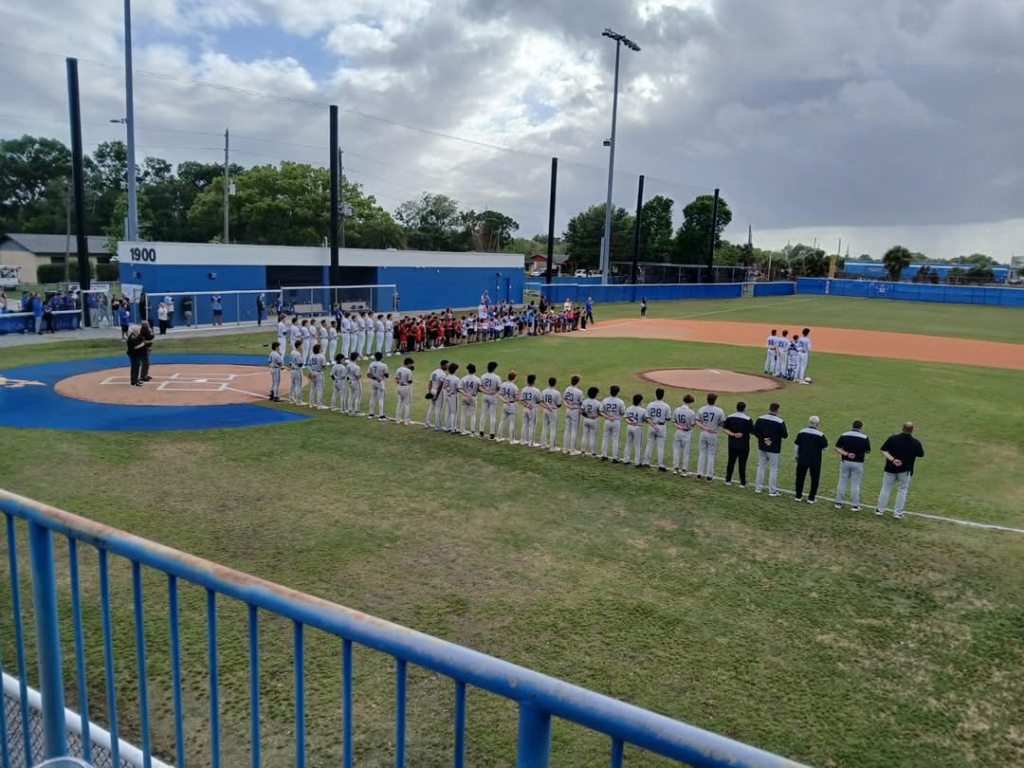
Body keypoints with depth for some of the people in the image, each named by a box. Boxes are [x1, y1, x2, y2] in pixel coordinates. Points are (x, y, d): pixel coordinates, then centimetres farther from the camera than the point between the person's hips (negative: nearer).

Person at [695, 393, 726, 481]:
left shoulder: (701, 409, -2)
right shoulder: (719, 411, -11)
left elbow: (697, 422, -4)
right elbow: (722, 424, -7)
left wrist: (704, 427, -10)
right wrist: (716, 423, 9)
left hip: (703, 433, 3)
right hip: (713, 435, -2)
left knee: (702, 453, 13)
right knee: (711, 455, 6)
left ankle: (699, 474, 13)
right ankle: (709, 476, 9)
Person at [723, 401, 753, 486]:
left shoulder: (730, 418, -2)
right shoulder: (748, 419, -14)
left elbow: (724, 429, -4)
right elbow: (752, 431, -8)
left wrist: (733, 434, -10)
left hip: (732, 444, 3)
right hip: (743, 445, -3)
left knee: (731, 462, 14)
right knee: (742, 464, 3)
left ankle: (728, 480, 20)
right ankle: (743, 483, 10)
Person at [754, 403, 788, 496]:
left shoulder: (760, 418, -3)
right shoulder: (780, 421, -16)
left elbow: (754, 430, -4)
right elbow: (784, 435, -12)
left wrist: (763, 438, -2)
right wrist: (787, 432, 10)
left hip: (762, 447, 4)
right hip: (774, 449, -4)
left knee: (761, 466, 15)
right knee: (773, 469, 5)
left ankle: (758, 488, 19)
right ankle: (772, 491, 9)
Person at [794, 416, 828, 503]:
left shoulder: (801, 432, -4)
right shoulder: (820, 434, -12)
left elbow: (797, 445, 1)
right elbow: (825, 447, -4)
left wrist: (797, 456, 14)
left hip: (802, 459, 2)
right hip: (815, 460, -2)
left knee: (800, 477, 13)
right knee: (814, 478, 10)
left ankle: (798, 496, 18)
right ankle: (811, 497, 14)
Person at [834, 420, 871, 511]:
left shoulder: (844, 435, -3)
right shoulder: (864, 437, -8)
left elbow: (837, 448, -4)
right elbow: (868, 451, 1)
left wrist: (846, 454, -9)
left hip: (845, 462, 2)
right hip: (858, 463, -2)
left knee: (842, 482, 10)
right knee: (855, 484, 6)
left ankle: (838, 503, 15)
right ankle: (854, 505, 11)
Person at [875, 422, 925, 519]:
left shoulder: (892, 438, -9)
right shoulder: (916, 442, -9)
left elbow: (883, 451, -13)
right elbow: (921, 455, 5)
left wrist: (892, 459, -16)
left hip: (890, 468, 1)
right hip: (905, 471, -1)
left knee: (885, 489, 12)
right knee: (902, 491, 11)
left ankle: (879, 510, 16)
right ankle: (898, 513, 13)